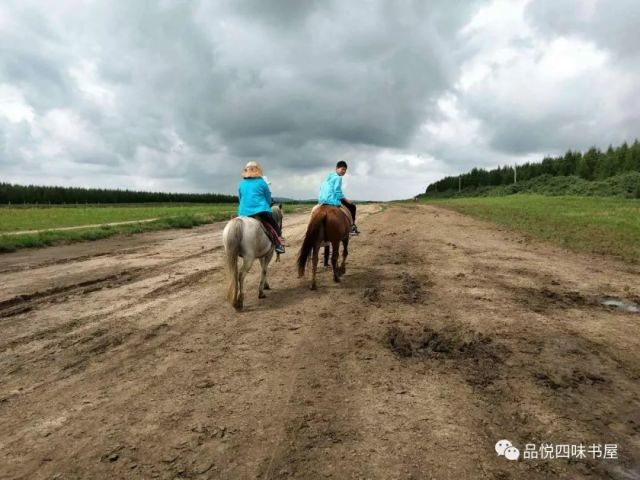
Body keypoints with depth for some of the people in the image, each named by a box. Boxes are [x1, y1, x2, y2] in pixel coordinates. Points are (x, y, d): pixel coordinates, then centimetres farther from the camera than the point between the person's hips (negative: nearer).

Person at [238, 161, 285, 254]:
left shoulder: (241, 184, 12)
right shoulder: (261, 182, 2)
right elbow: (268, 198, 9)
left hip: (244, 212, 4)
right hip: (261, 211, -3)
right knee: (275, 226, 11)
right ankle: (279, 244, 1)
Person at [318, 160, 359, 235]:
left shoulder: (328, 177, 18)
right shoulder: (338, 178, -8)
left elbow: (321, 188, 21)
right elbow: (337, 191, -17)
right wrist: (346, 200, -5)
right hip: (332, 200, -9)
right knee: (352, 206, 5)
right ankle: (352, 227, 3)